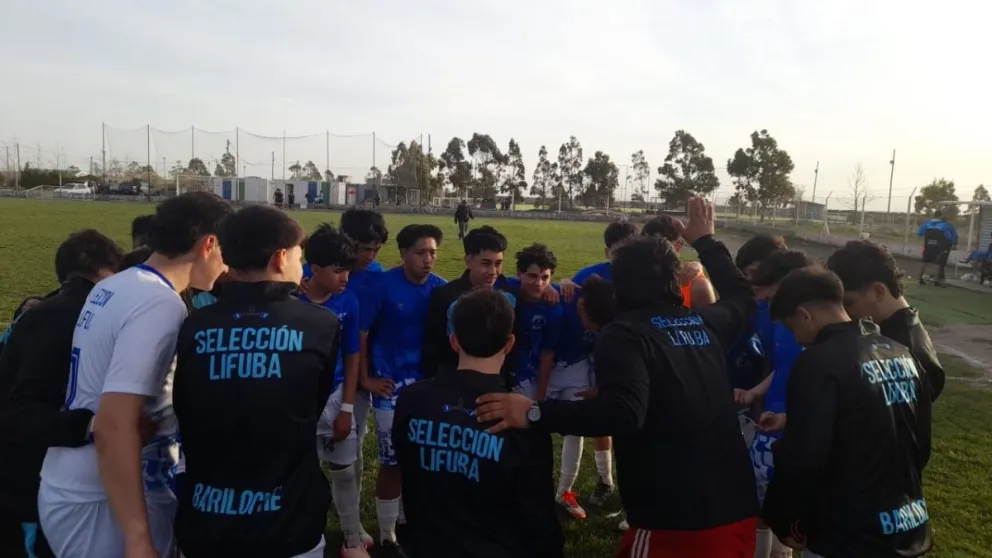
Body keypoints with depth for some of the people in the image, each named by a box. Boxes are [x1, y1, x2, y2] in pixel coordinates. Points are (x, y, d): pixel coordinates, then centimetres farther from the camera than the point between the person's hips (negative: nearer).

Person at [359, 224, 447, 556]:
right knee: (393, 462, 3)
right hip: (392, 385, -3)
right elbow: (360, 333, -8)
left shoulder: (440, 288, -2)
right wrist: (365, 379, -8)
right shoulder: (383, 285, -12)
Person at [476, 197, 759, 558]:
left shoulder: (625, 333, -14)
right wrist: (705, 240, 36)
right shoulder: (705, 324, 6)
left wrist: (536, 414, -30)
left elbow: (623, 413, -29)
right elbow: (741, 295, 29)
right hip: (736, 508, 7)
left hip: (673, 518, -6)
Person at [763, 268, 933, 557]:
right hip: (911, 531, 8)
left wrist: (785, 522, -9)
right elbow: (922, 443, 13)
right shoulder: (904, 356, 4)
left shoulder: (819, 362, -21)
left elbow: (802, 457, -25)